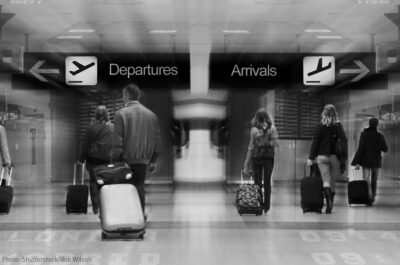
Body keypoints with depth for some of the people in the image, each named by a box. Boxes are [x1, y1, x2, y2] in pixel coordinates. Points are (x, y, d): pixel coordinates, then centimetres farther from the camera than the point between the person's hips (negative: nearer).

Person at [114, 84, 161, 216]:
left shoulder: (121, 114, -7)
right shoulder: (151, 115, 8)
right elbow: (156, 139, 10)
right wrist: (153, 160, 16)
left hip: (126, 159, -4)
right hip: (143, 159, 4)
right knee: (139, 187, 11)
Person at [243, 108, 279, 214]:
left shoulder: (254, 130, -7)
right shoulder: (272, 128, -4)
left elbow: (251, 148, -5)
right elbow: (275, 144, -5)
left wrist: (247, 163, 1)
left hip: (256, 157, -1)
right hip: (269, 157, 1)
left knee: (257, 182, 5)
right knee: (267, 182, 10)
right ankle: (266, 207, 11)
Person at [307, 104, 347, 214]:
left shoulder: (320, 126, -2)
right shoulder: (338, 126, 0)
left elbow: (315, 142, -3)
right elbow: (344, 141, -7)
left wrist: (311, 157, 0)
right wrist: (344, 158, -6)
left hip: (322, 156, -1)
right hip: (334, 156, 1)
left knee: (326, 181, -4)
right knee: (332, 182, 11)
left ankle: (329, 203, -27)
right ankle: (330, 206, 17)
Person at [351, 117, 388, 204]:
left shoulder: (364, 134, -8)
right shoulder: (380, 136, -6)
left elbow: (360, 149, -12)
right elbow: (385, 149, -2)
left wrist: (356, 162, -11)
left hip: (365, 161, -1)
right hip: (376, 161, 1)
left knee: (366, 179, -5)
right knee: (374, 181, 15)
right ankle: (372, 197, 23)